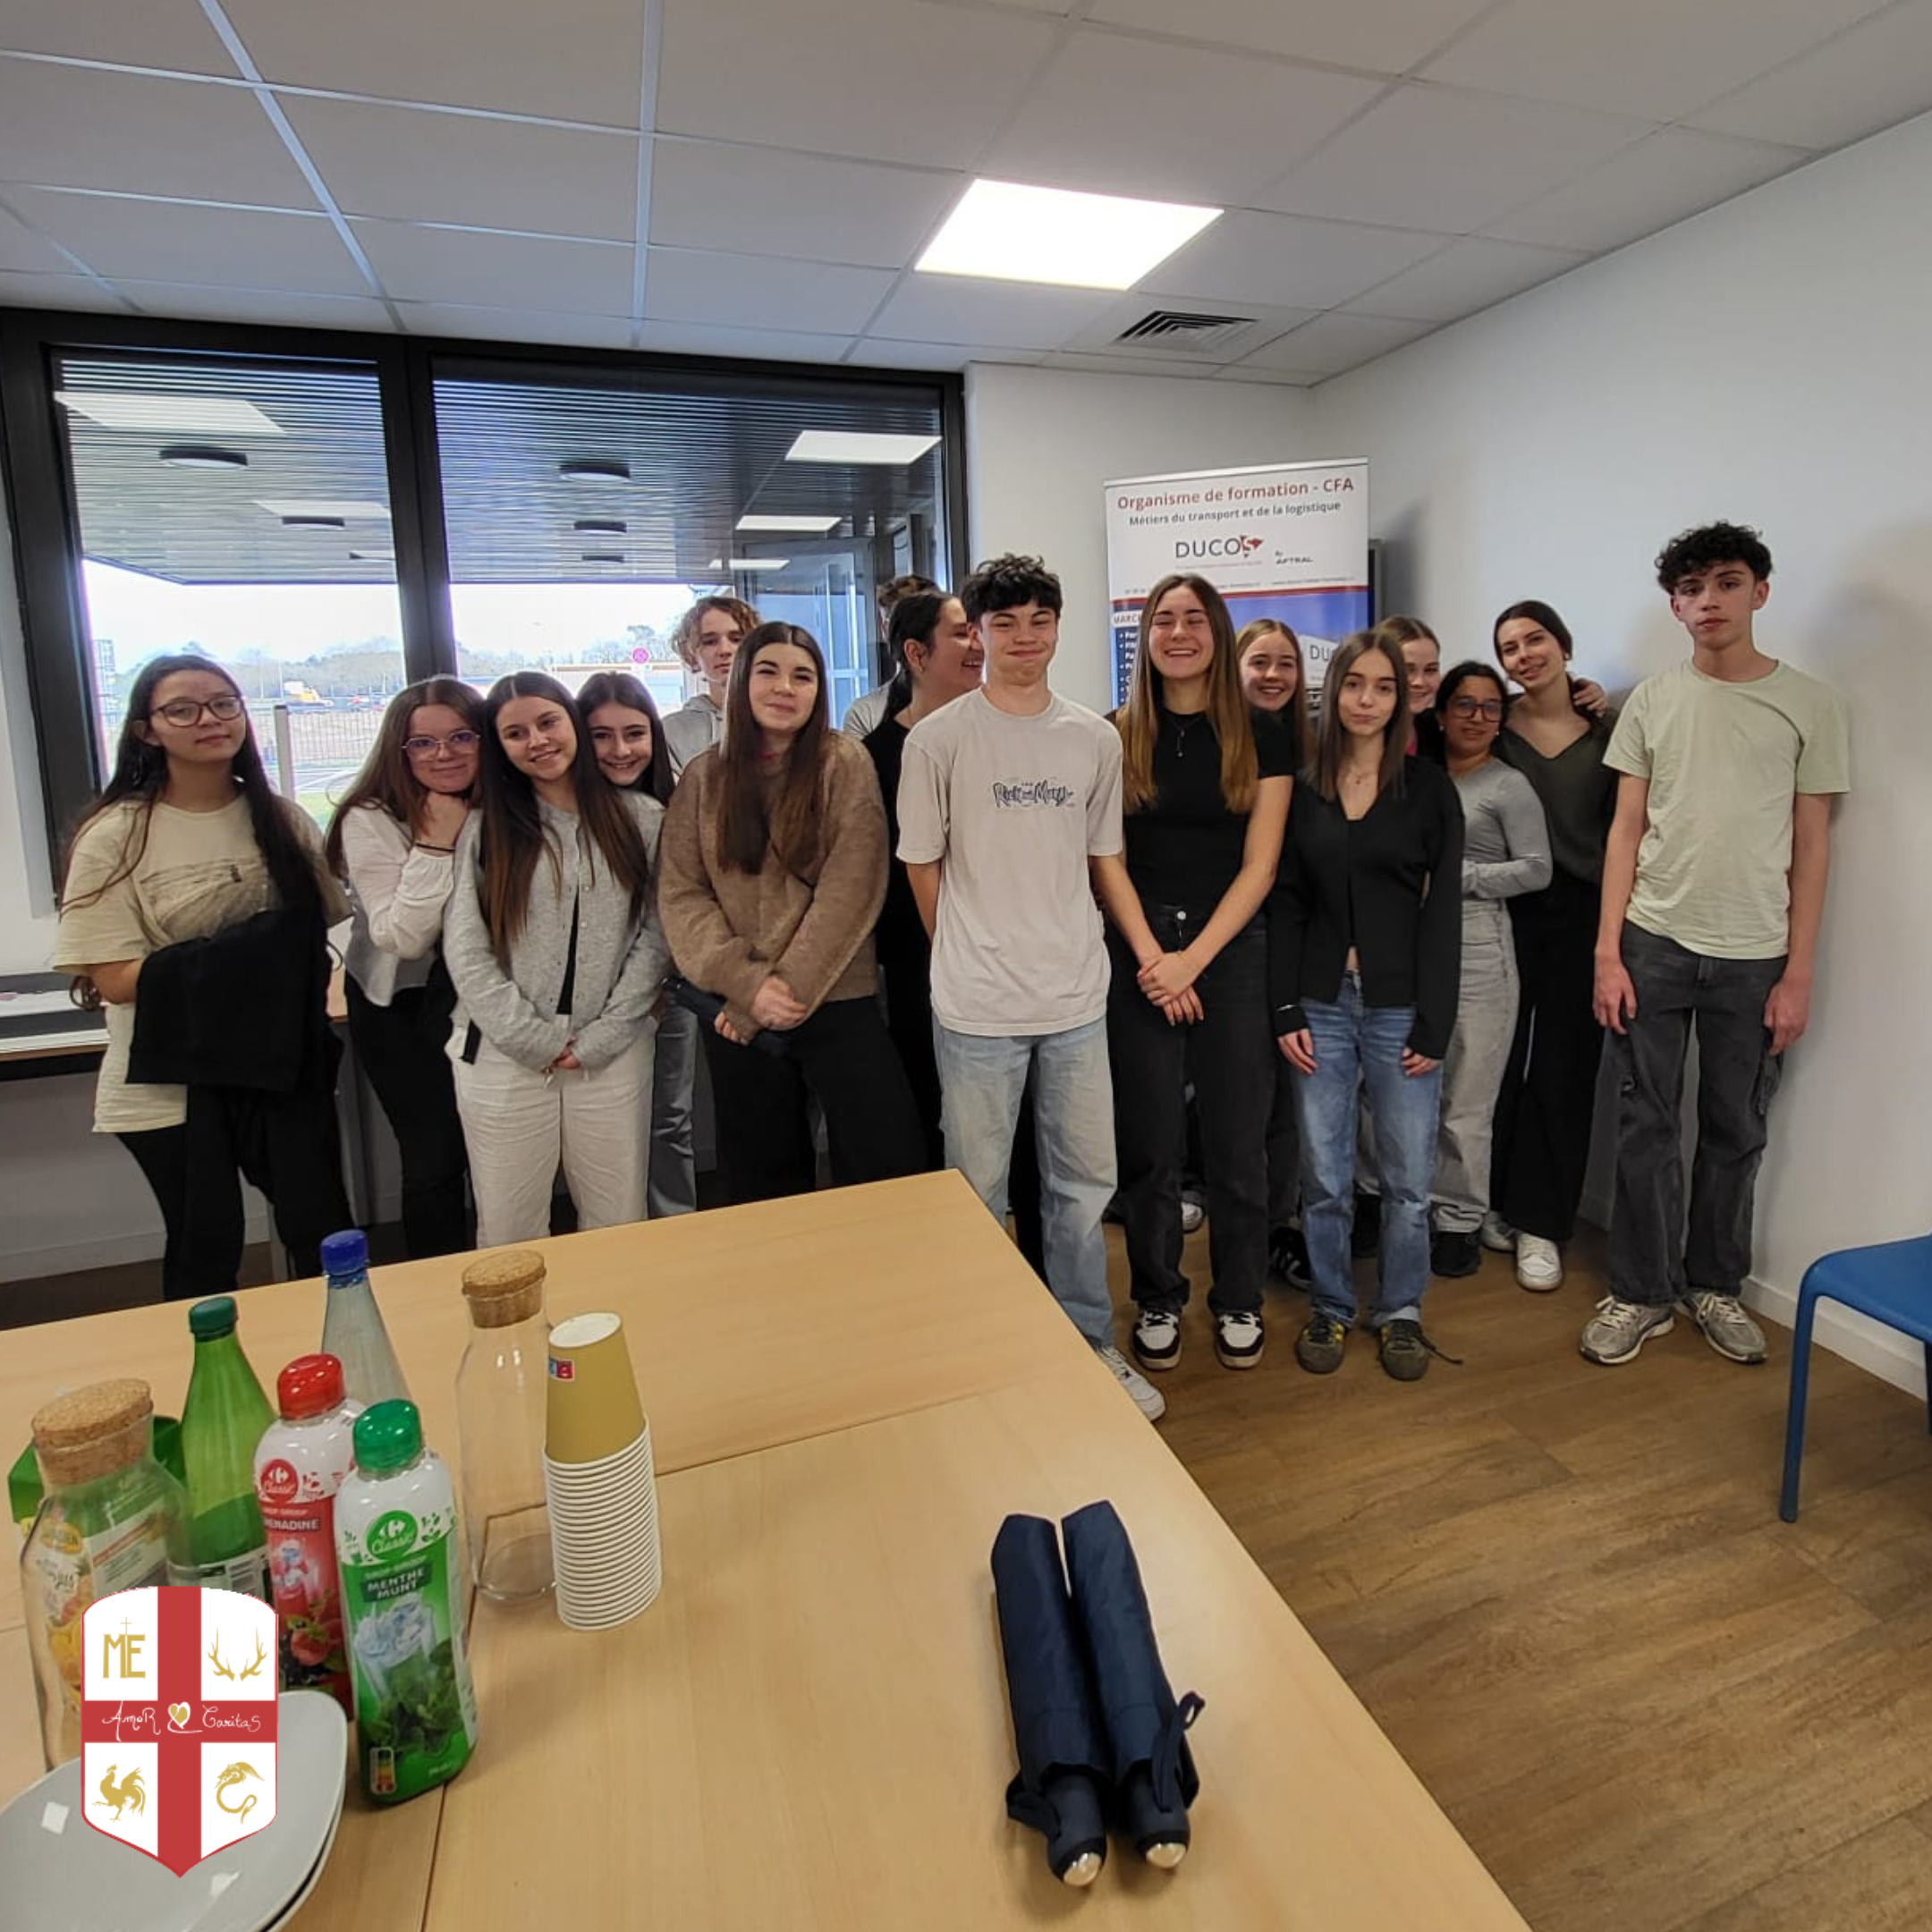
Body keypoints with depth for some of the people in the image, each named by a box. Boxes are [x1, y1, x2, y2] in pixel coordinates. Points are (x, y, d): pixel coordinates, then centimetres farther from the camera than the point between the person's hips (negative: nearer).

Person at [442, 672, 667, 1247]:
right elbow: (465, 953, 0)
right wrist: (536, 1040, -8)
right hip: (503, 1056, 0)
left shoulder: (641, 819, 6)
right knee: (508, 1234, 7)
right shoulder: (484, 829, 6)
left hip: (614, 1053, 0)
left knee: (620, 1227, 6)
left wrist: (602, 1037, -6)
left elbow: (655, 935, 1)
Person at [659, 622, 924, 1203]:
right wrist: (746, 985, -12)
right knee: (762, 1187, 14)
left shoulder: (843, 764, -3)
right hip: (737, 1013, 3)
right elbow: (681, 894, 0)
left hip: (836, 1003, -2)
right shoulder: (703, 777, 6)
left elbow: (849, 891, -10)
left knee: (888, 1174, -5)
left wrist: (789, 988, -13)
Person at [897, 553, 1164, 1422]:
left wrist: (1060, 941, 11)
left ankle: (1089, 1346, 32)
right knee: (979, 1191, 9)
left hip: (1077, 997, 4)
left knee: (1084, 1184, 14)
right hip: (978, 1003, -3)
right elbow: (922, 865, 1)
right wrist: (971, 959, 7)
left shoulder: (1096, 738, 6)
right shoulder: (940, 738, -5)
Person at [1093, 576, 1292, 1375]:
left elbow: (1259, 865, -1)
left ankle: (1238, 1300, 24)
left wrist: (1193, 958, -11)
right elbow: (1108, 860, 0)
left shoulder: (1260, 738, 4)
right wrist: (1152, 957, -11)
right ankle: (1157, 1300, 23)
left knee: (1237, 1139, 5)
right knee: (1148, 1141, 5)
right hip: (1138, 953, 0)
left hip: (1233, 949, 0)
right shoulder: (1116, 736, 4)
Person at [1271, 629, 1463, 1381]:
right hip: (1322, 1002, 1)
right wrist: (1286, 1012, -1)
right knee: (1323, 1176, 6)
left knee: (1407, 1176, 6)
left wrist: (1433, 1025, -6)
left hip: (1400, 1004, -1)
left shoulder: (1429, 787, 2)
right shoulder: (1300, 789, 6)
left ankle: (1400, 1311, 26)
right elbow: (1287, 908, 5)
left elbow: (1441, 910, -1)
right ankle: (1330, 1308, 25)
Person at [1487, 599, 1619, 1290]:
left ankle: (1539, 1222, 16)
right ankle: (1492, 1202, 23)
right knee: (1498, 1062, 6)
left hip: (1582, 916, 1)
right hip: (1503, 914, 0)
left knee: (1562, 1071, 4)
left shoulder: (1607, 730, 4)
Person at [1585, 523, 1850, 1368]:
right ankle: (1642, 1293, 18)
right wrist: (1607, 953, -3)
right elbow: (1627, 831, 3)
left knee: (1736, 1132, 10)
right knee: (1647, 1126, 5)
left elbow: (1811, 847, 1)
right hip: (1654, 946, 0)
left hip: (1754, 958, 0)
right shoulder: (1652, 700, 4)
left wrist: (1797, 974, -3)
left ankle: (1715, 1284, 28)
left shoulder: (1809, 703, 1)